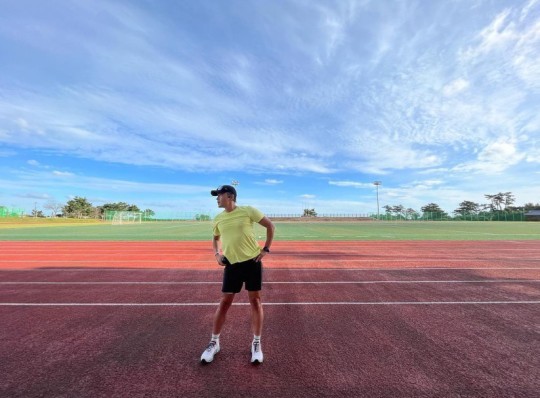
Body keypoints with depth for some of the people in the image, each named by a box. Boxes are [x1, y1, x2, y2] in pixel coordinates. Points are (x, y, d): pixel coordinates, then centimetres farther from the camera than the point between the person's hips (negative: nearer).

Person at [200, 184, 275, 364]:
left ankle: (256, 343, 24)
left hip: (252, 261, -3)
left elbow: (270, 225, -1)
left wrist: (266, 249, -4)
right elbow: (215, 238, 23)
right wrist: (217, 254, 5)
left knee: (255, 300, 6)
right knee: (224, 302, 8)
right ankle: (214, 342, 29)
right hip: (232, 264, 3)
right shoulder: (218, 219, 5)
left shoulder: (248, 211, -9)